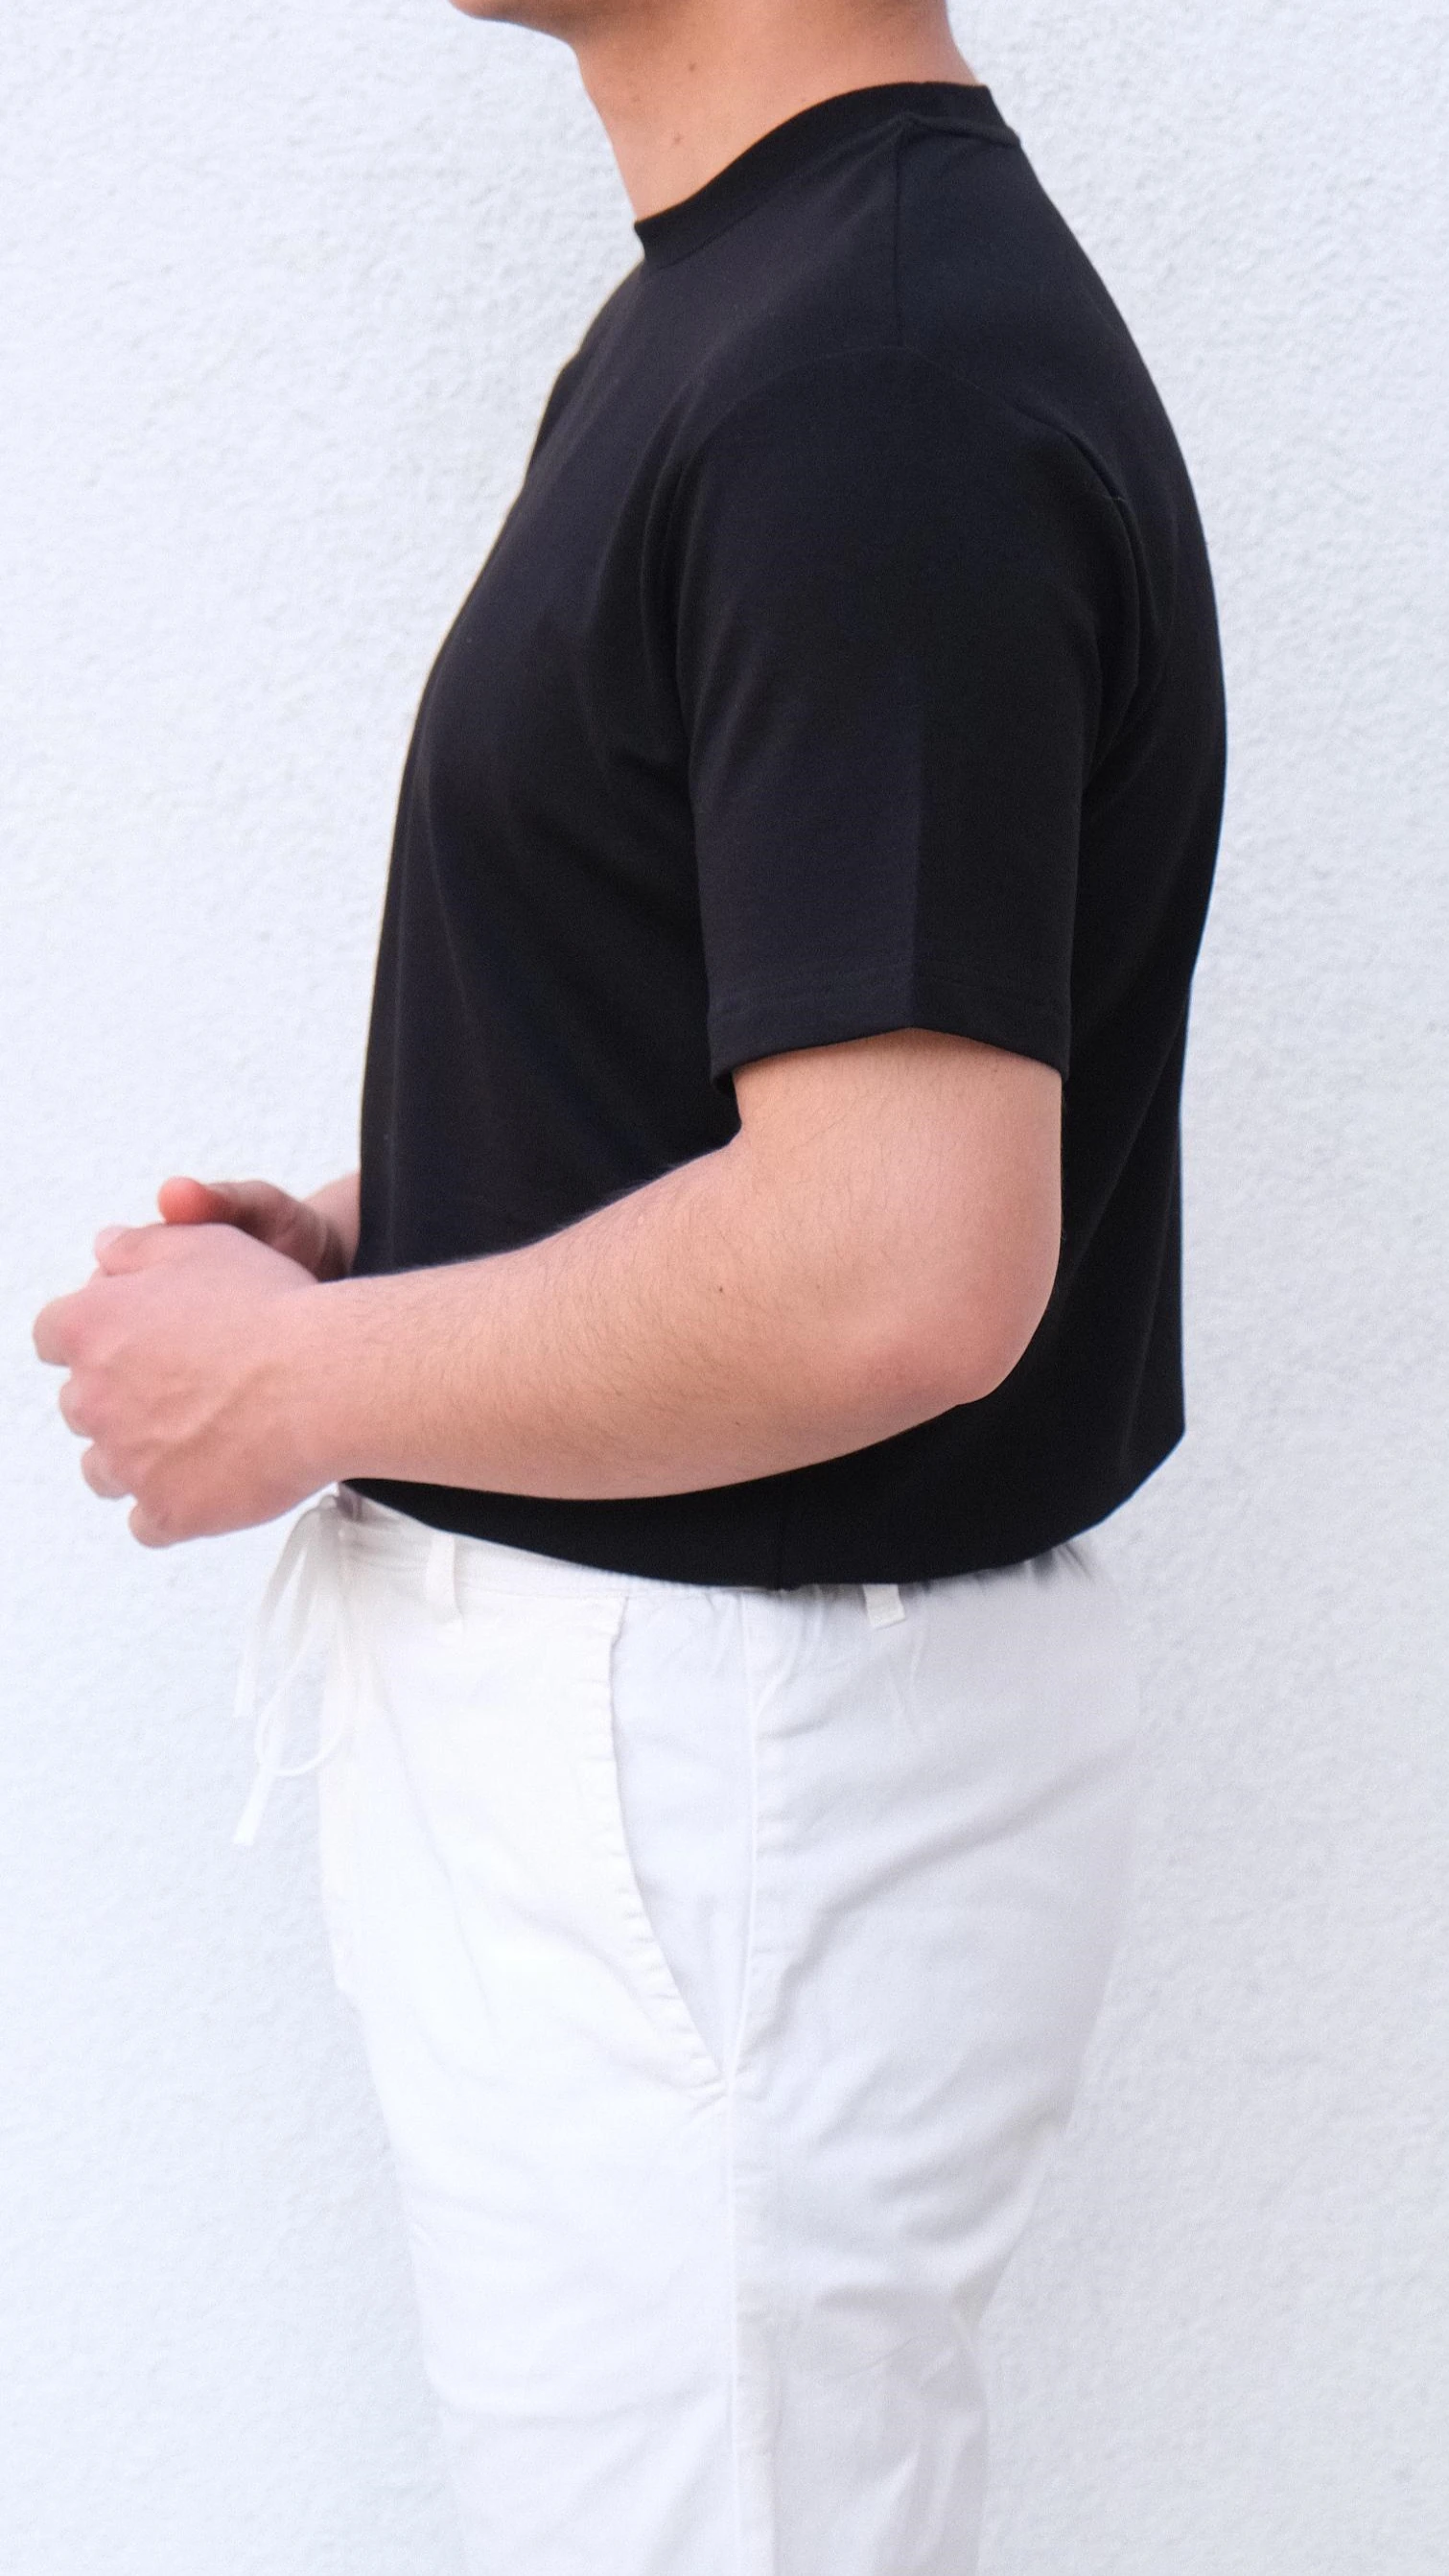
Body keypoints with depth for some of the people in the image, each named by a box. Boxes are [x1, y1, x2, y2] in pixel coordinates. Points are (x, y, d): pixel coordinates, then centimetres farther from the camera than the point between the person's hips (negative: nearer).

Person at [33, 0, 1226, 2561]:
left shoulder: (882, 385, -24)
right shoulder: (725, 307, 8)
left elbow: (886, 1270, -30)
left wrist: (292, 1383, -17)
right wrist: (379, 1236, 5)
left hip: (725, 1783, -10)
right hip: (618, 1714, 10)